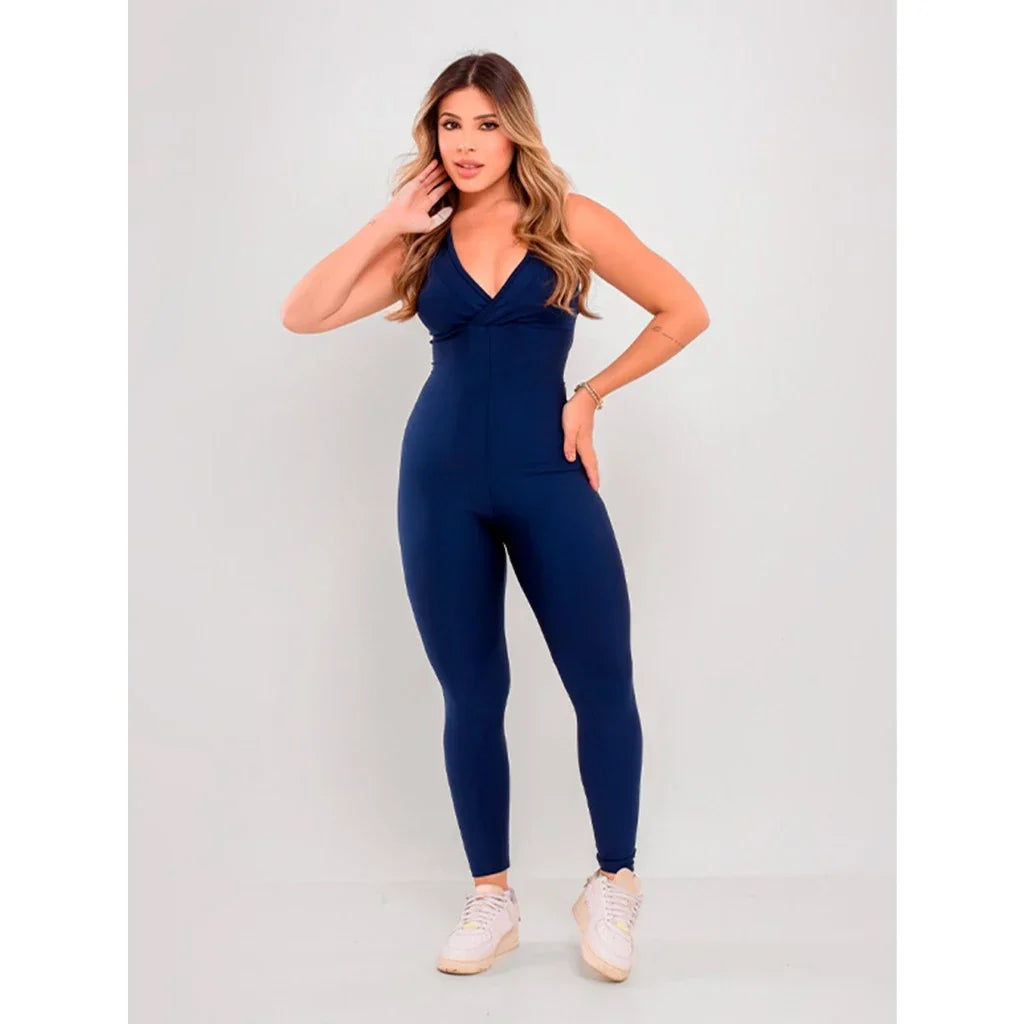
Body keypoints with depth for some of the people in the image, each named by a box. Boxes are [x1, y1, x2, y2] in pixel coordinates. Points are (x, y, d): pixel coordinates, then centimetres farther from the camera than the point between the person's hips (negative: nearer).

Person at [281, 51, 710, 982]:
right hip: (441, 482, 2)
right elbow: (302, 316, 0)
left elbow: (685, 312, 3)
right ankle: (491, 898, 22)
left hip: (547, 479, -2)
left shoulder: (569, 221, 1)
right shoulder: (422, 241, 8)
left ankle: (613, 885, 20)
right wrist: (387, 225, -4)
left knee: (603, 684, -1)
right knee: (471, 695, 8)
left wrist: (592, 393, -2)